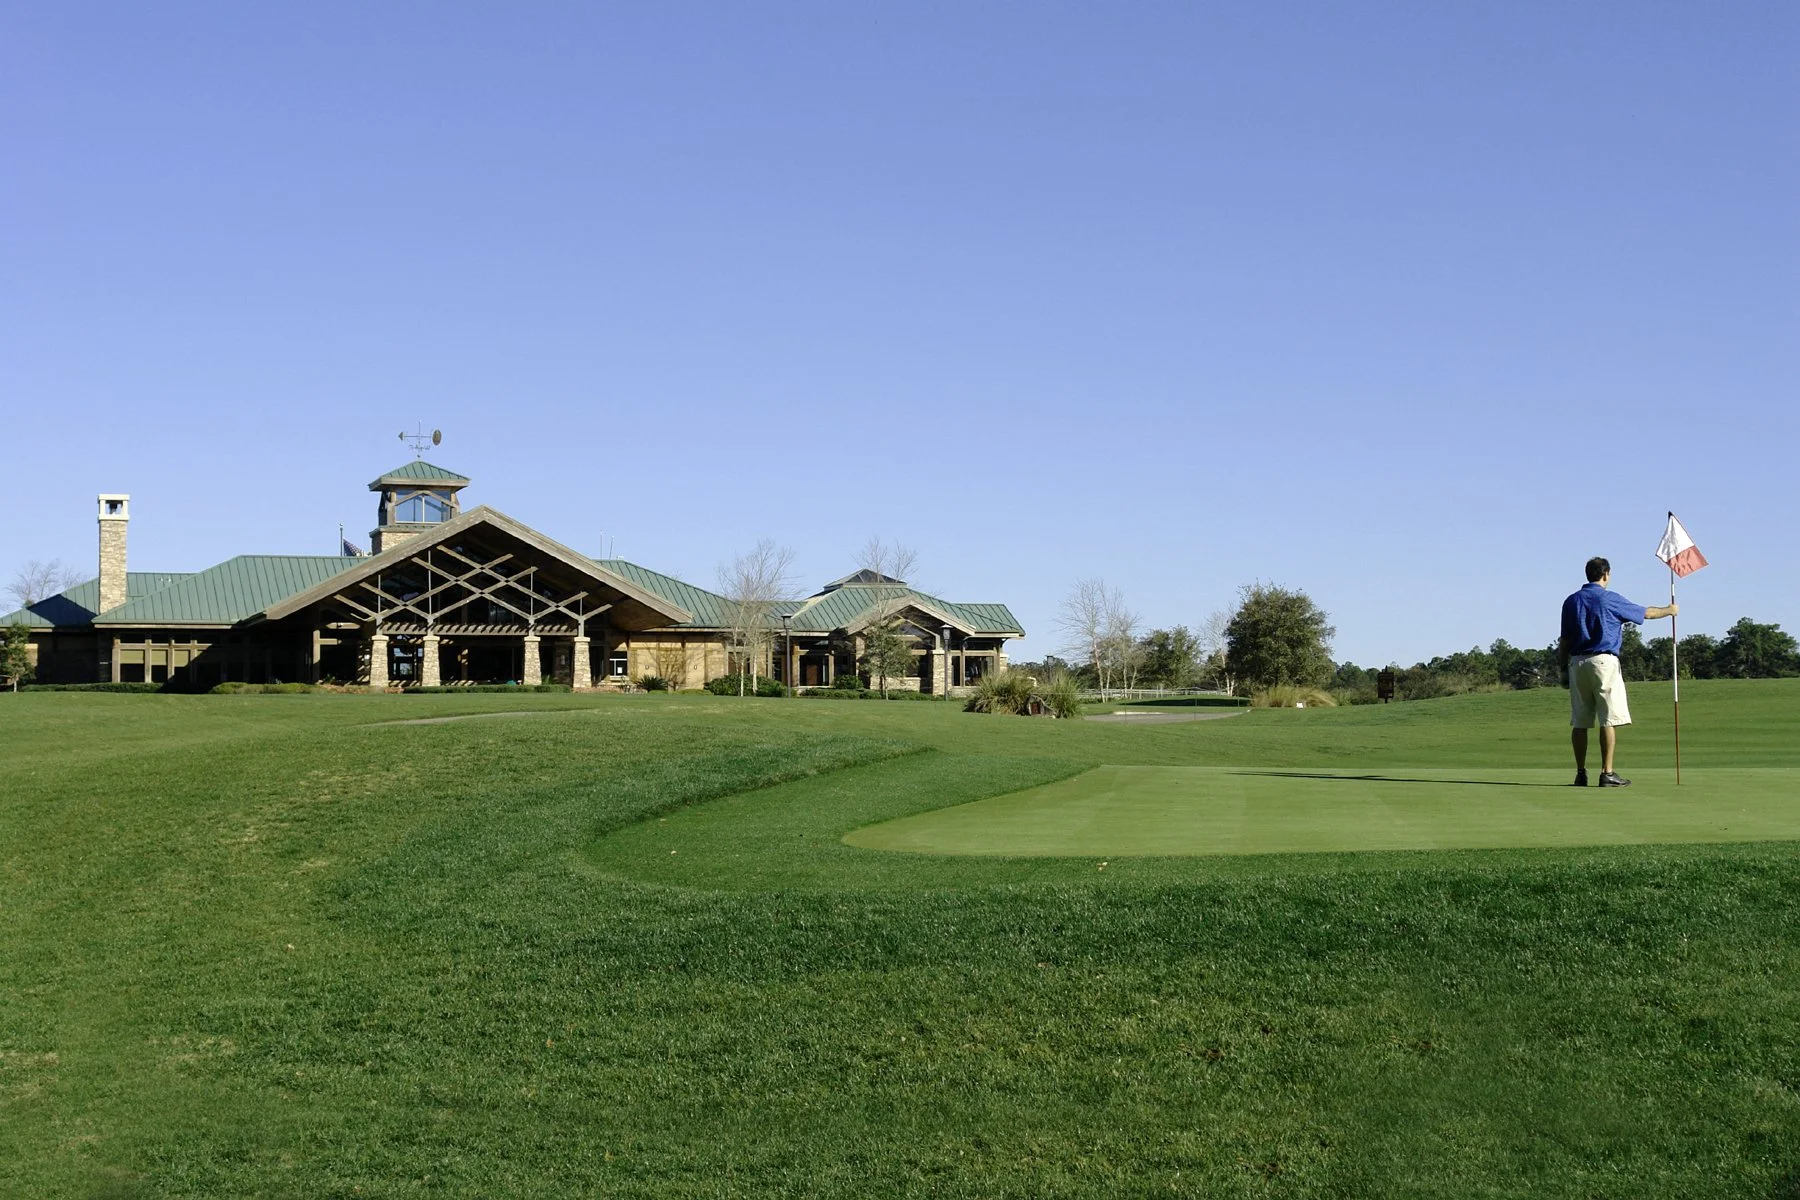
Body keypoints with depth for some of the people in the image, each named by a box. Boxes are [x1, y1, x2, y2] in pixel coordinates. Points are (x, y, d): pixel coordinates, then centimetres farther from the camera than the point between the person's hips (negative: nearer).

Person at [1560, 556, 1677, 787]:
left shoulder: (1571, 601, 9)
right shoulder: (1610, 599, -3)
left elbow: (1565, 640, 9)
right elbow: (1646, 613, 9)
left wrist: (1567, 663, 18)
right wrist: (1669, 610, 27)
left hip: (1577, 662, 5)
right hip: (1603, 660, -5)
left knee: (1580, 721, 7)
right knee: (1609, 720, -4)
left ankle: (1581, 773, 7)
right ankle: (1607, 773, -7)